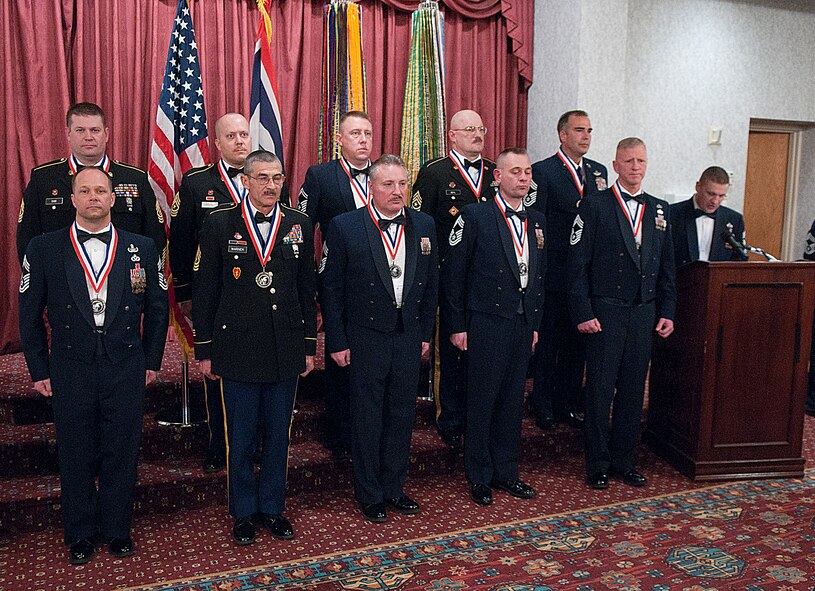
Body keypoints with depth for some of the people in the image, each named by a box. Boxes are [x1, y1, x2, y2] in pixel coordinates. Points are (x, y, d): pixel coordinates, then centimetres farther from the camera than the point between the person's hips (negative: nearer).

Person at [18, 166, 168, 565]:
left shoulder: (141, 248, 2)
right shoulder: (44, 249, -1)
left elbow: (157, 308, 8)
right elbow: (29, 314, 3)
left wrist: (152, 361, 6)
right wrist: (39, 370, 2)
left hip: (126, 370, 1)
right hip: (70, 371, 0)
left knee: (121, 455, 10)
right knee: (75, 457, 11)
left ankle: (117, 531, 29)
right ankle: (80, 535, 30)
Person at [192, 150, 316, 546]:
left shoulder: (298, 225, 5)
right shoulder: (219, 224, -2)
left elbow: (307, 290, 8)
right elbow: (204, 291, -1)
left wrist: (309, 345, 6)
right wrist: (204, 349, -2)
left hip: (286, 351, 2)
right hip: (237, 350, -2)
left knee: (278, 435, 13)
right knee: (240, 438, 9)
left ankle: (272, 508, 30)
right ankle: (244, 512, 27)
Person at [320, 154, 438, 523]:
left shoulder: (423, 225, 3)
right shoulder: (346, 226, -8)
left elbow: (430, 283, 10)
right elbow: (331, 288, -6)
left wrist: (426, 333, 8)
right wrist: (337, 342, -7)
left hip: (408, 337, 4)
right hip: (366, 337, -4)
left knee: (401, 416, 13)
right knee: (367, 419, 7)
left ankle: (394, 488, 30)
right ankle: (369, 495, 23)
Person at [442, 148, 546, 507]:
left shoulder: (536, 221, 11)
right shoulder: (474, 216, -7)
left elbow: (539, 274, 16)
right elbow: (453, 273, -7)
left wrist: (535, 323, 13)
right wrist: (457, 326, -9)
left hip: (522, 324, 6)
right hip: (486, 324, -6)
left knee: (512, 400, 13)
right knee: (482, 400, 3)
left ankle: (505, 472, 27)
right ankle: (479, 477, 18)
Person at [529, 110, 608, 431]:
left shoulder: (599, 171, 12)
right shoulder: (543, 171, -7)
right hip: (554, 271, -6)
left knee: (577, 342, 13)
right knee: (547, 342, 6)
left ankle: (568, 404, 26)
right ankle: (543, 406, 19)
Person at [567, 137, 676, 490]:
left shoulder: (660, 210, 12)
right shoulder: (594, 206, -3)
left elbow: (666, 267, 14)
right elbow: (577, 265, -7)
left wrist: (667, 311, 7)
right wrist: (583, 313, -13)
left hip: (644, 313, 5)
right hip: (605, 312, -4)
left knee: (633, 391, 11)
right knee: (600, 391, 2)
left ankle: (624, 461, 25)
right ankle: (598, 465, 15)